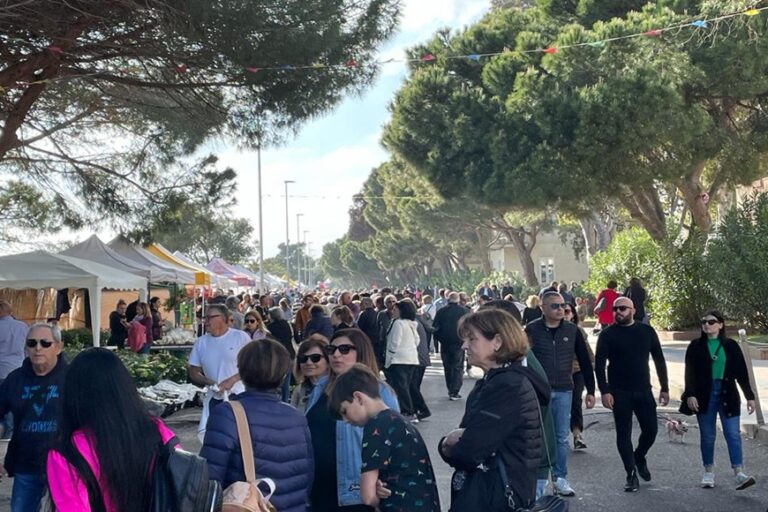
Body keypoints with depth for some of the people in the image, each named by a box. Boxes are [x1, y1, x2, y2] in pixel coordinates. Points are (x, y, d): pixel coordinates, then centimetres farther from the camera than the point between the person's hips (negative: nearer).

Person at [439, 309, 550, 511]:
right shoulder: (492, 382, 12)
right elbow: (466, 434, 9)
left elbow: (468, 452, -24)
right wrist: (451, 442, -14)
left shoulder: (509, 387, -20)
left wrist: (447, 445, -2)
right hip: (483, 492, 9)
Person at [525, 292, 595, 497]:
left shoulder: (572, 330, 3)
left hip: (564, 391, 2)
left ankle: (560, 478, 18)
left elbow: (585, 361, 9)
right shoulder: (532, 330, -5)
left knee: (562, 437, 6)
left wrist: (590, 391, 7)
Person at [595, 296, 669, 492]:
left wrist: (664, 388, 3)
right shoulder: (607, 334, -4)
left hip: (643, 390, 2)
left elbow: (659, 360, 8)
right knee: (624, 433, 1)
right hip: (619, 393, -2)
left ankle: (639, 458, 33)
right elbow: (599, 364, -7)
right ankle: (631, 474, 13)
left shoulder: (646, 331, 4)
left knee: (651, 430, 3)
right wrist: (604, 391, -16)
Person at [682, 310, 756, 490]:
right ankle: (709, 473, 18)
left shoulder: (731, 346, 3)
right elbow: (690, 372, -3)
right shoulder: (696, 346, 2)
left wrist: (749, 396, 3)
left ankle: (739, 474, -10)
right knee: (707, 436, 7)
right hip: (705, 395, 0)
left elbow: (742, 373, 5)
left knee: (733, 434, -7)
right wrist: (690, 394, -13)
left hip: (727, 395, 0)